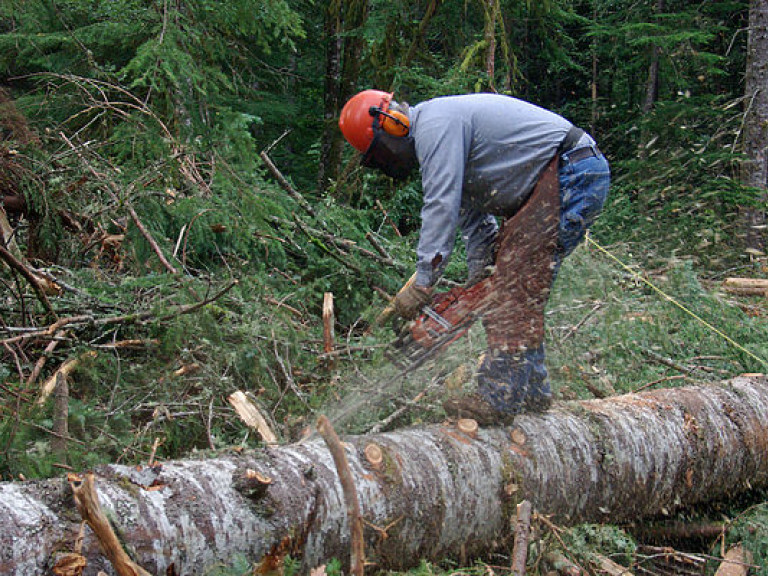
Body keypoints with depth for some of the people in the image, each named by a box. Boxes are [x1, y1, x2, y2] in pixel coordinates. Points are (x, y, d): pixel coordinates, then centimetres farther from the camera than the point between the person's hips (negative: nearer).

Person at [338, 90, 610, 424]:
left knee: (516, 289, -14)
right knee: (516, 287, 11)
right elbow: (471, 210, 21)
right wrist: (479, 278, 16)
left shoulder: (434, 125, -12)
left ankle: (500, 397, -16)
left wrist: (422, 283, -18)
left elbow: (441, 207, -20)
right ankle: (531, 390, 14)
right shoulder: (440, 132, 21)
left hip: (572, 173, -11)